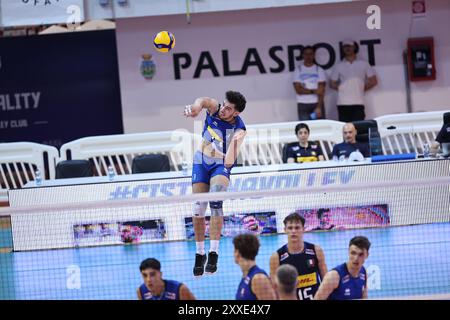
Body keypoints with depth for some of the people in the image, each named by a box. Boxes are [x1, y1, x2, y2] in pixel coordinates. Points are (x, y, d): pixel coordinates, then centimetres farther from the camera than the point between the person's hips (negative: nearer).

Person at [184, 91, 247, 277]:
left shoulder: (239, 129, -19)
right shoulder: (215, 109, -13)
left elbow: (229, 162, -27)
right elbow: (203, 101, -40)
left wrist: (234, 141, -45)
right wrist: (196, 107, -64)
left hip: (221, 165, -3)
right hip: (201, 162, 3)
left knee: (215, 199, -30)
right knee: (198, 209, 1)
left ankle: (214, 252, -30)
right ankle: (200, 253, 17)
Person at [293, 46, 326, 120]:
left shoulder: (319, 70, 4)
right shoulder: (298, 70, 5)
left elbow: (321, 91, -4)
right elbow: (298, 90, -3)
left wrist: (319, 107, -15)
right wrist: (313, 91, -14)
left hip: (317, 104, 0)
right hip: (303, 105, 0)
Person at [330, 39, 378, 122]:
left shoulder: (364, 64, 10)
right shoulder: (339, 66, 12)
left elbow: (373, 81, 11)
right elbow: (332, 84, 15)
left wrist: (362, 88, 3)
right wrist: (341, 88, 1)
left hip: (358, 103, -1)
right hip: (343, 103, 1)